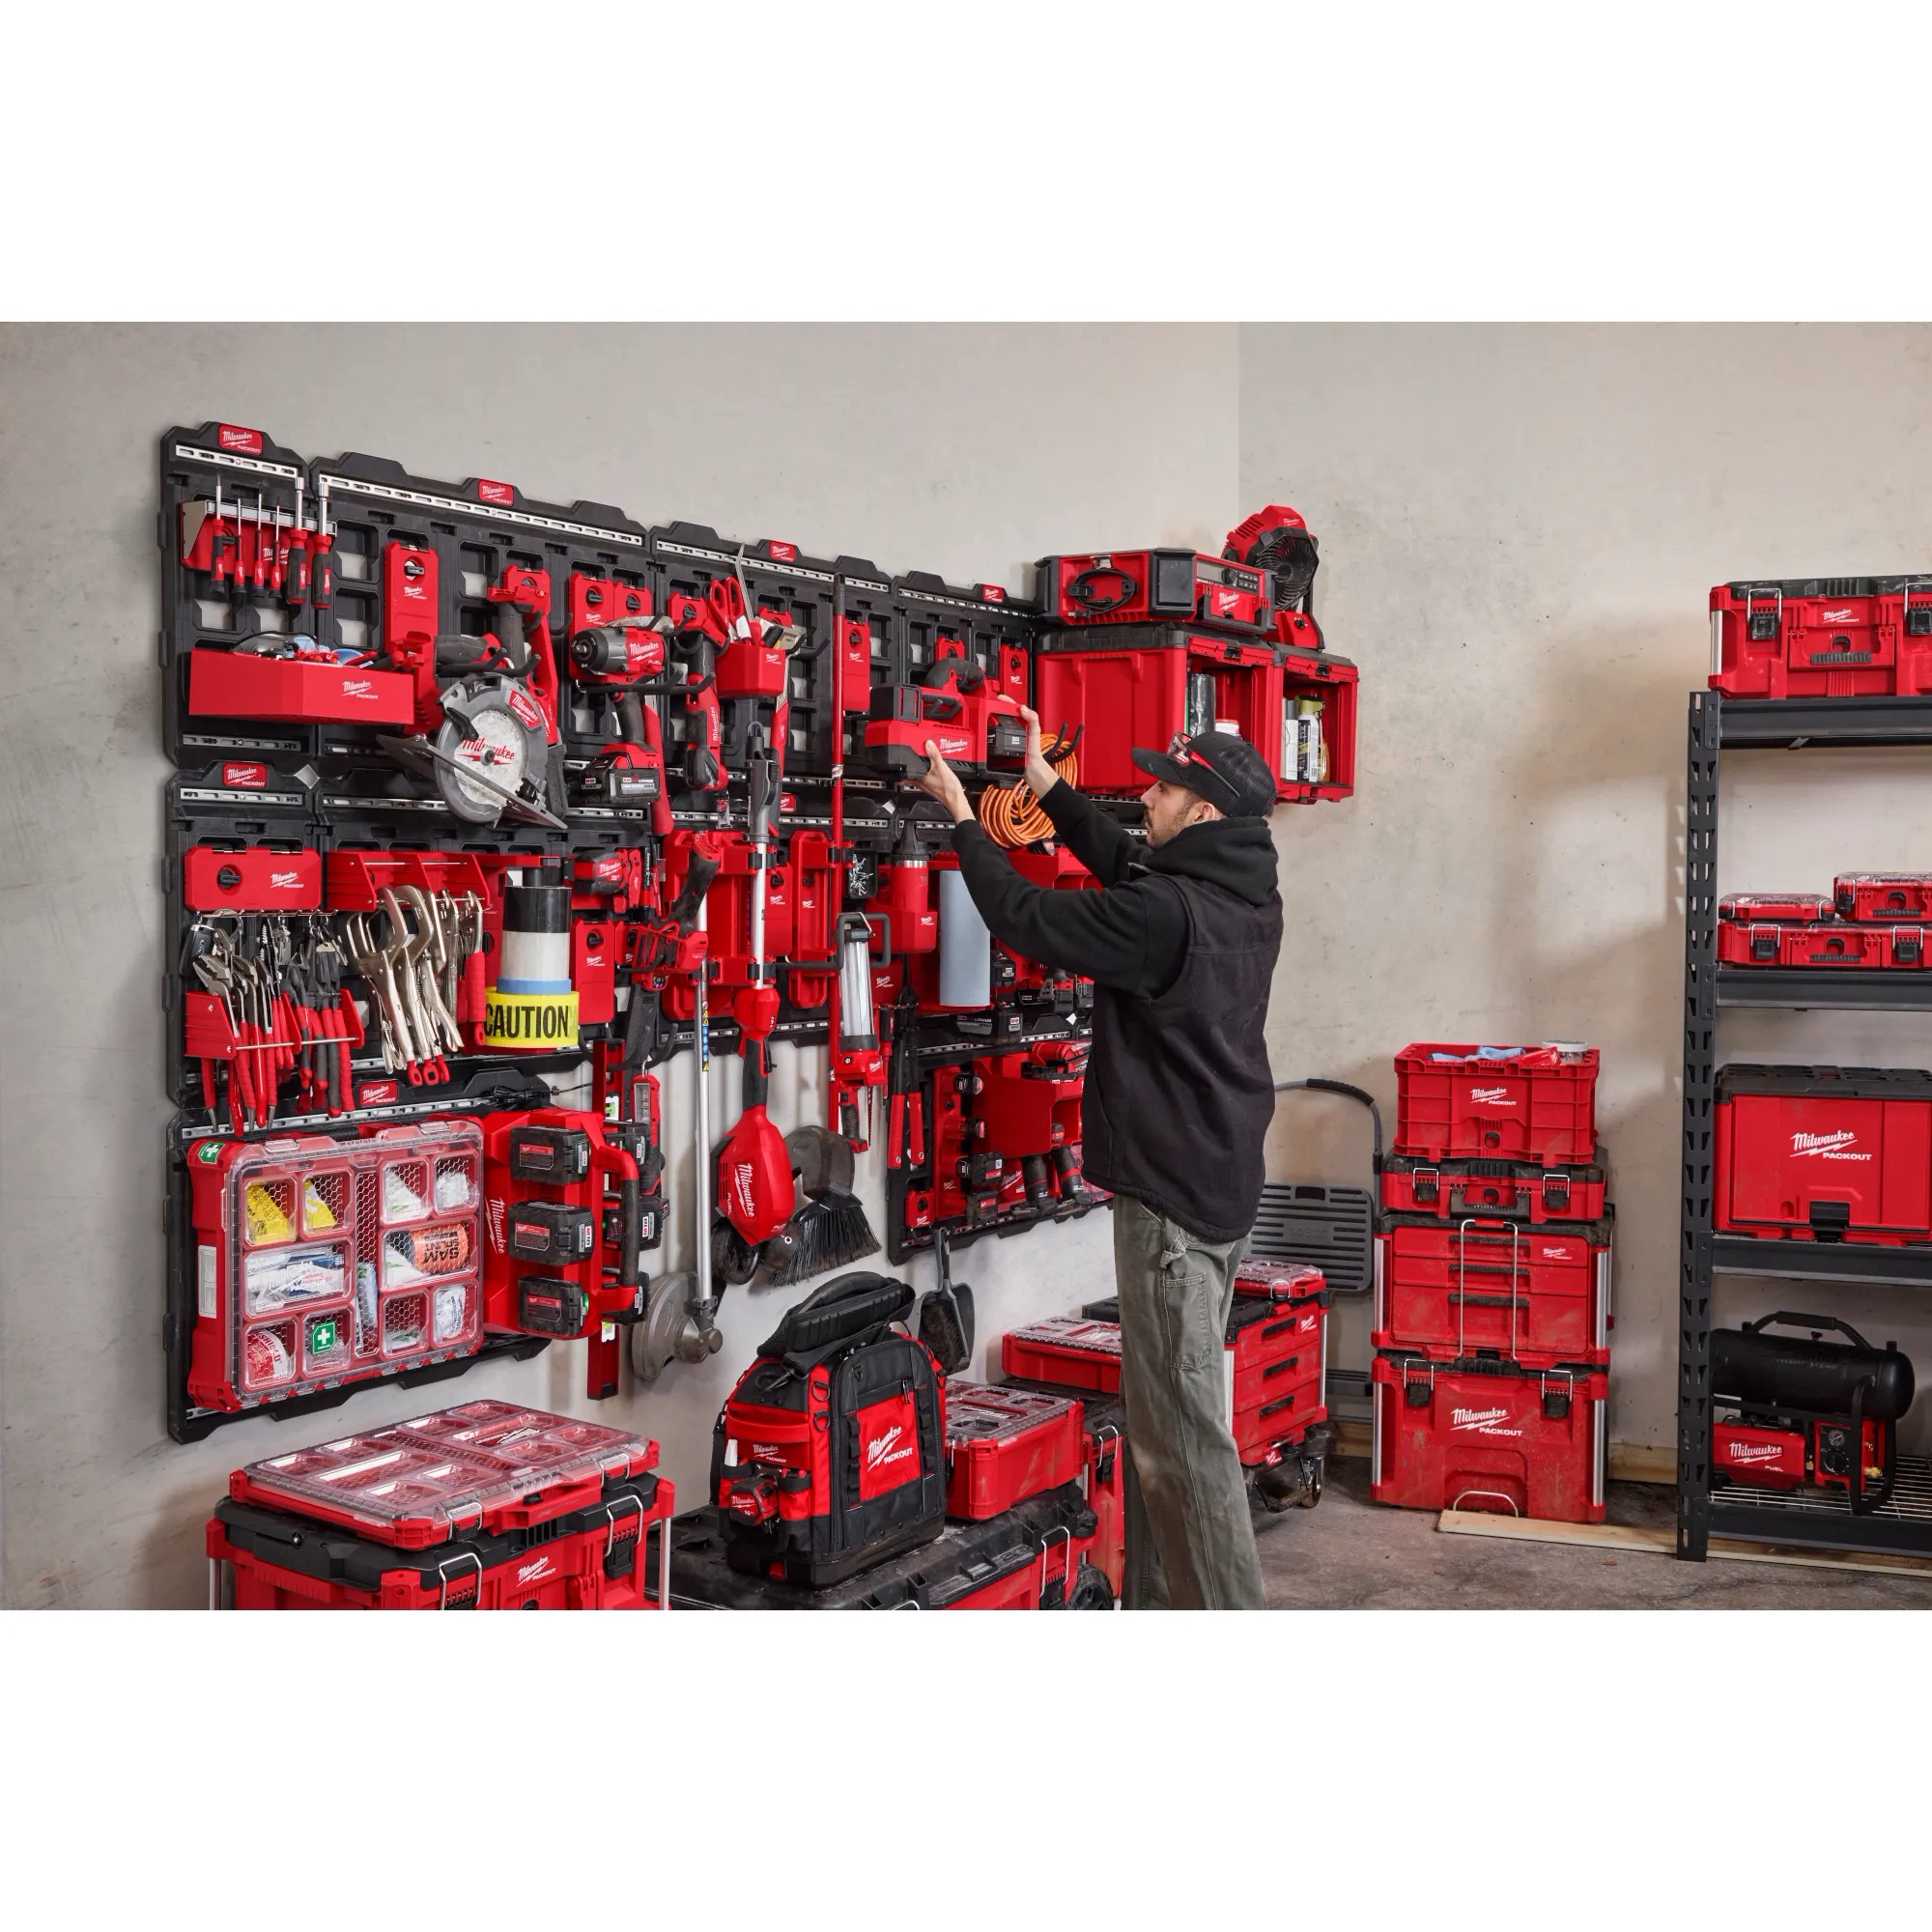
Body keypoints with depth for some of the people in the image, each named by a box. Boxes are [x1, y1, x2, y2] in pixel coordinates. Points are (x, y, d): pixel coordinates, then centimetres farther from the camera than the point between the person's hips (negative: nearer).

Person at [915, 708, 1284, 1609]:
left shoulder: (1167, 914, -22)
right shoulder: (1246, 895, 6)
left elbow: (1026, 918, -14)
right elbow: (1129, 865, 20)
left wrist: (964, 820, 0)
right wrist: (1048, 787, 23)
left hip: (1173, 1196, -10)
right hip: (1219, 1184, 10)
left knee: (1181, 1432, -4)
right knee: (1165, 1415, 18)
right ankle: (1161, 1603, 28)